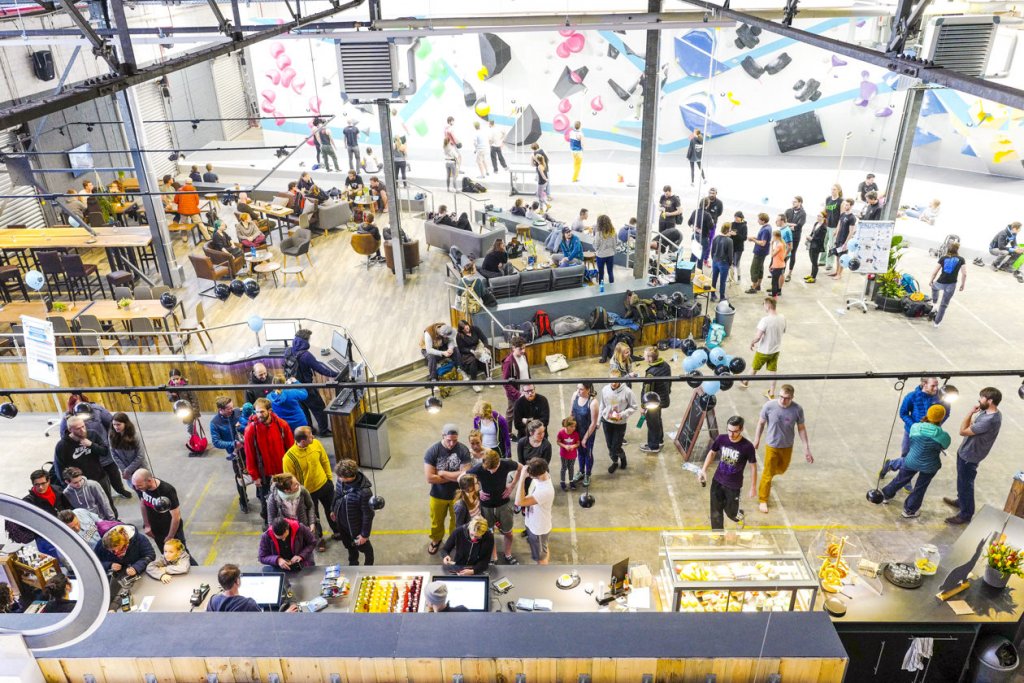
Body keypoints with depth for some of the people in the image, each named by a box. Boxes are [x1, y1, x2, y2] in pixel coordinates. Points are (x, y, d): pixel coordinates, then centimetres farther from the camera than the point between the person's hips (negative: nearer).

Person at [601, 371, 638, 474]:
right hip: (607, 422, 3)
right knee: (610, 446, 15)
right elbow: (602, 406, 4)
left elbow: (633, 407, -10)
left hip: (620, 423, -3)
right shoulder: (605, 390, -11)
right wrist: (599, 420, 9)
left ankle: (622, 457, 35)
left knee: (616, 447, 1)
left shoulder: (627, 392, -21)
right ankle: (615, 462, 41)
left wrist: (621, 415, -22)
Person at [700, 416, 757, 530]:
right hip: (717, 481, 3)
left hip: (734, 486, -3)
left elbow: (753, 466, -9)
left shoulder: (747, 446, -22)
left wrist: (753, 487, -4)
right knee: (716, 512, 8)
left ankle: (738, 515, 51)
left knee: (731, 511, 15)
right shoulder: (721, 439, -12)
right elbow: (712, 453, 6)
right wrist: (704, 470, -1)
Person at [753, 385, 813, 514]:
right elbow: (761, 423, -7)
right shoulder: (769, 406, -24)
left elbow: (801, 428, -6)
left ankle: (771, 473, 60)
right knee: (768, 474, 6)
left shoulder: (797, 409, -20)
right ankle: (763, 500, 23)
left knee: (782, 469, 26)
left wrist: (806, 449, -5)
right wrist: (757, 440, 4)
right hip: (771, 445, -3)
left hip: (787, 446, 3)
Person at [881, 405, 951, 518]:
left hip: (911, 461, 2)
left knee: (901, 479, 26)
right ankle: (909, 511, 33)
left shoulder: (915, 427, -17)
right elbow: (944, 447, -1)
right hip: (929, 466, -2)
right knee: (920, 488, 18)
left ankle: (887, 494, 47)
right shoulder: (944, 436, -23)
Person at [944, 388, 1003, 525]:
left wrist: (971, 412, -22)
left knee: (965, 484, 7)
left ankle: (966, 514, 23)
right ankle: (960, 501, 49)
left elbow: (963, 431, -27)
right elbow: (972, 426, 11)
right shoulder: (987, 411, -3)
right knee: (962, 481, 28)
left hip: (969, 456, -9)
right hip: (966, 452, 9)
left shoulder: (990, 420, -34)